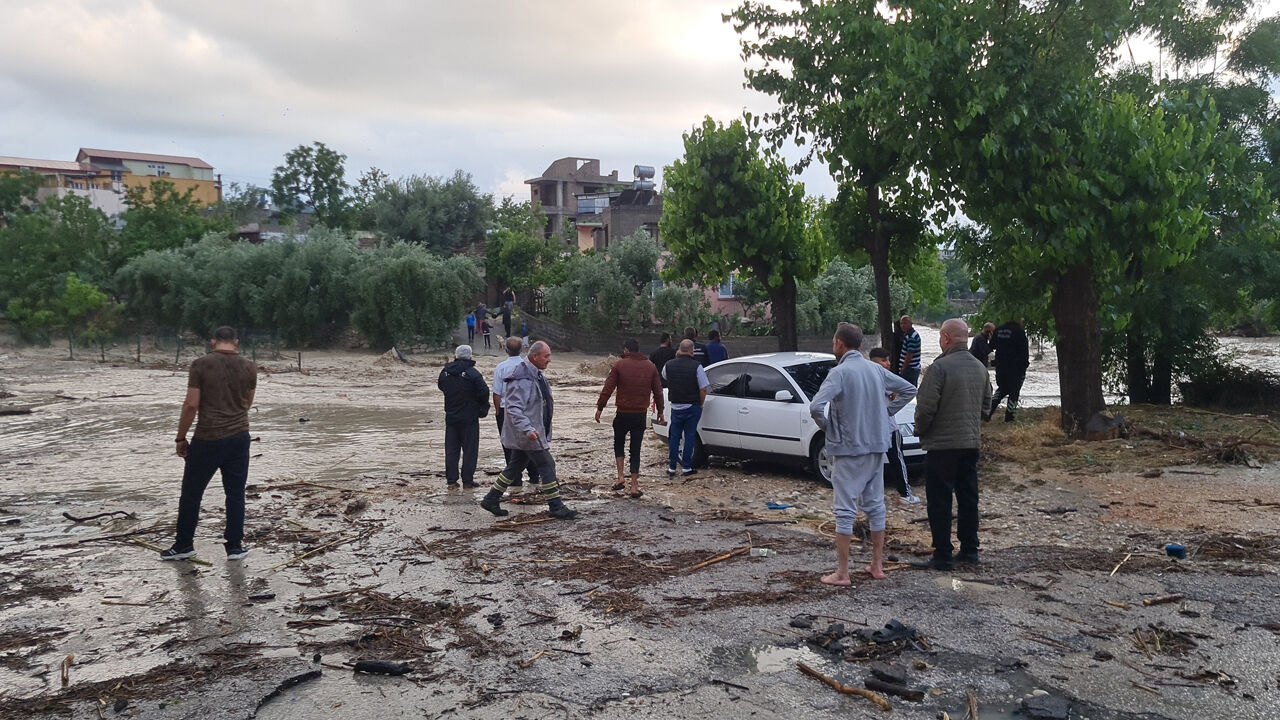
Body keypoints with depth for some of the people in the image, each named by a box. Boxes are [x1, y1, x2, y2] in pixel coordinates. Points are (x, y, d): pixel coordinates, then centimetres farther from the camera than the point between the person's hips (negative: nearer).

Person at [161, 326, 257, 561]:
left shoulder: (201, 365, -8)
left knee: (191, 493, 11)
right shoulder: (248, 368, 2)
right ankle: (235, 546, 12)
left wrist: (181, 438, -2)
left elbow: (191, 405, -10)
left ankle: (184, 545, 20)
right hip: (239, 438, 3)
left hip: (207, 439, -3)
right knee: (235, 493, 9)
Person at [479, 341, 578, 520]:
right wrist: (528, 429, -33)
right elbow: (513, 408, -26)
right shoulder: (521, 380, -21)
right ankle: (556, 508, 2)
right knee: (547, 466, -6)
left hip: (532, 432, 10)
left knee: (515, 466, 16)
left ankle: (491, 499, 26)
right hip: (527, 434, -10)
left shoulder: (536, 374, 12)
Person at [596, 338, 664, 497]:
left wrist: (599, 408, 1)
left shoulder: (619, 365, -5)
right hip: (641, 415, 2)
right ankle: (634, 487, 6)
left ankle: (620, 478, 7)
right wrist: (660, 411, 18)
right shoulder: (650, 367, 5)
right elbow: (658, 392, 8)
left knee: (618, 444, 19)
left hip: (623, 414, -2)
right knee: (635, 450, 8)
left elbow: (607, 390, -7)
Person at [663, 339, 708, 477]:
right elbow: (703, 389, -13)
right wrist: (700, 404, 3)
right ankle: (686, 468, 10)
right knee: (689, 437, 7)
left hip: (675, 407, 3)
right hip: (692, 407, -3)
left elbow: (664, 375, 22)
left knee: (674, 437, 12)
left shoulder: (669, 365, -2)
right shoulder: (696, 366, -13)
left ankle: (671, 468, 13)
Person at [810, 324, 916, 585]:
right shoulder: (876, 369, 6)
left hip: (848, 449, -6)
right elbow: (909, 390, 16)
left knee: (845, 511, -2)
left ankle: (842, 573, 1)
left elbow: (816, 407, -27)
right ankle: (877, 565, 22)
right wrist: (886, 413, 13)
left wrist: (826, 427, -8)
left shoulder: (840, 372, -15)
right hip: (876, 447, 7)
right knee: (875, 506, 14)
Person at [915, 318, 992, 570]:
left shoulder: (940, 367, -17)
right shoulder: (979, 367, 7)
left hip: (943, 443, -7)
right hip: (972, 442, 7)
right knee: (968, 497, 16)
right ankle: (969, 550, 24)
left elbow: (926, 406, -19)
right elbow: (986, 401, 18)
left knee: (940, 501, 0)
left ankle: (942, 556, 4)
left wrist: (920, 430, -1)